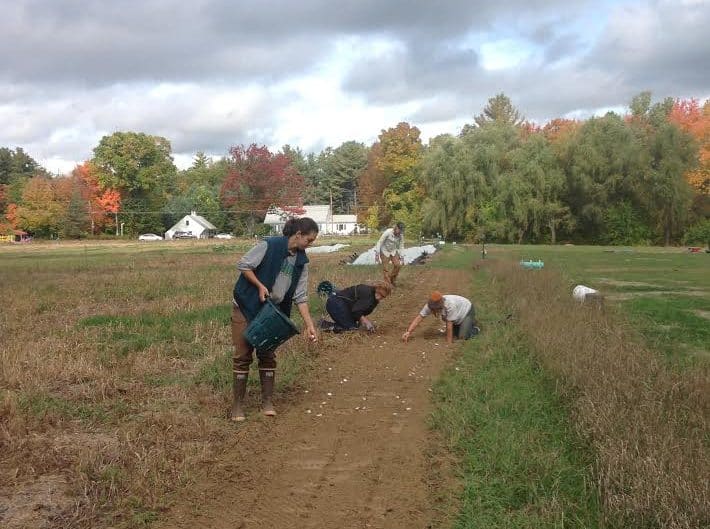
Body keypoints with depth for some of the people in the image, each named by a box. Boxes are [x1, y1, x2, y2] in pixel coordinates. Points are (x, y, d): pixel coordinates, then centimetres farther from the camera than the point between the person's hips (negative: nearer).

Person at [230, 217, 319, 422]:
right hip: (246, 307, -5)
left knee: (268, 356, 7)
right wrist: (260, 285, -20)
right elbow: (243, 265, -13)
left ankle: (267, 402, 17)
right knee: (243, 356, -2)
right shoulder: (270, 245, -18)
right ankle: (238, 405, 6)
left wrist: (309, 325, -4)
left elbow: (300, 297, 2)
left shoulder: (301, 261, 1)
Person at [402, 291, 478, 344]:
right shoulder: (430, 305, -27)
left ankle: (475, 330, 12)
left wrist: (449, 343, -31)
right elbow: (419, 317, -29)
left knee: (463, 336, -16)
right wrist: (408, 332, -39)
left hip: (466, 311, -6)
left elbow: (449, 325, -38)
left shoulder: (450, 304, -44)